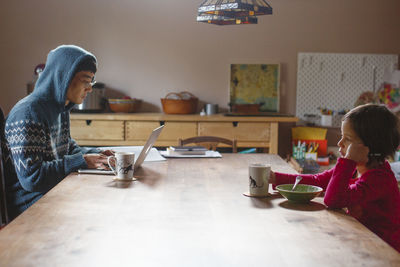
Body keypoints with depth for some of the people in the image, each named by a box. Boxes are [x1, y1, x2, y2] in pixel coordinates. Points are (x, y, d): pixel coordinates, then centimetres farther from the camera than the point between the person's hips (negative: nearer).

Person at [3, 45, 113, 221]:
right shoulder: (27, 113, -20)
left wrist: (97, 154, 3)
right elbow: (31, 177, -24)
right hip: (31, 202, -9)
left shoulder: (61, 110, 10)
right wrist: (82, 161, -21)